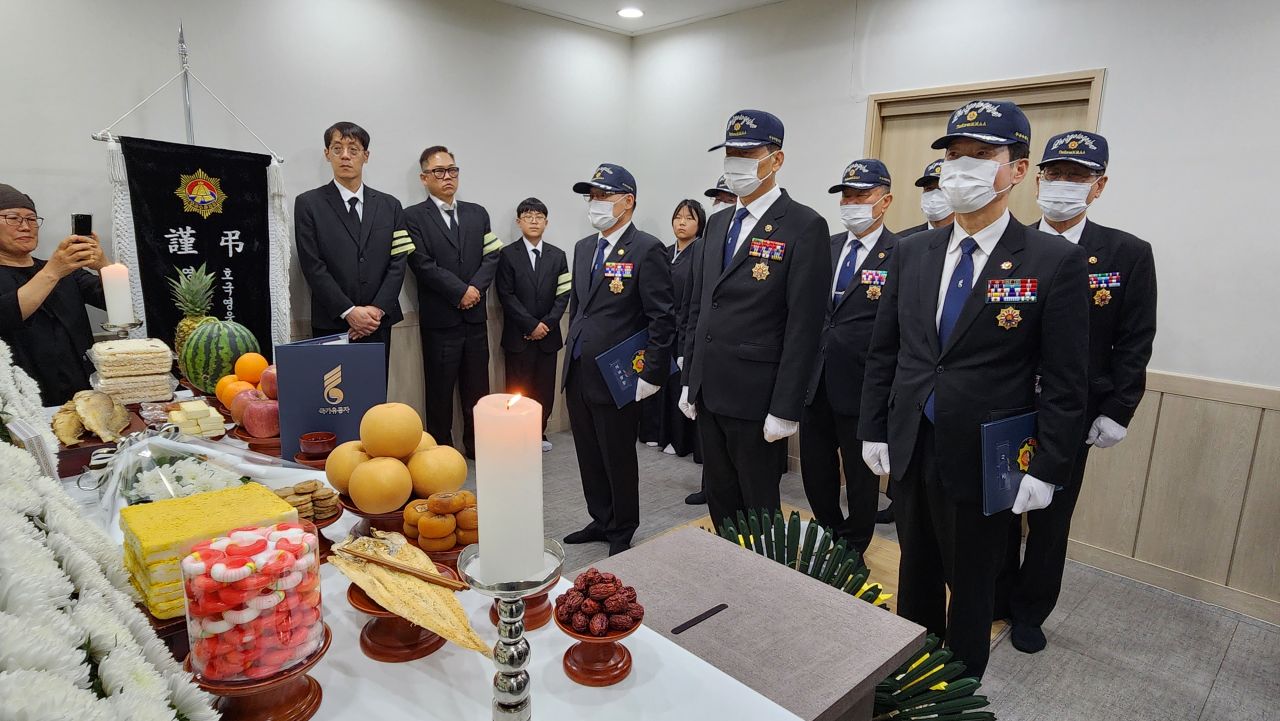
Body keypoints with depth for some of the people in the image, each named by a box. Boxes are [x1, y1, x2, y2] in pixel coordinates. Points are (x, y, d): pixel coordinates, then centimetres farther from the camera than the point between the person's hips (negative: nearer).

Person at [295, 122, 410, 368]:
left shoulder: (390, 205, 10)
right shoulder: (308, 204, 2)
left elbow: (397, 262, 3)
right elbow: (312, 266, -5)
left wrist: (377, 309, -9)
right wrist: (349, 312, -13)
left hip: (379, 324, 2)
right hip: (331, 325, -2)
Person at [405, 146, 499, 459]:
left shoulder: (477, 213, 13)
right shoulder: (413, 217, -1)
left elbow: (491, 257, 5)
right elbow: (423, 265, -11)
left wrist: (476, 287, -11)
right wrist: (461, 291, -13)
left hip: (475, 316, 4)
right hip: (439, 318, -4)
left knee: (477, 386, 10)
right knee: (440, 388, 4)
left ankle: (476, 444, 23)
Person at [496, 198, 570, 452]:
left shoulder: (557, 255, 10)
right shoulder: (508, 254, 1)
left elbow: (563, 295, 4)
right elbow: (506, 296, -6)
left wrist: (547, 324, -9)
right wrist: (532, 324, -12)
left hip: (548, 334, 3)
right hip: (518, 335, -3)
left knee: (545, 389, 6)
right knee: (518, 388, 0)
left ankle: (539, 433, 22)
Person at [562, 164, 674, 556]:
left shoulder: (647, 250, -11)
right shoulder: (584, 248, 12)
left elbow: (662, 318, -14)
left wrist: (651, 376, -17)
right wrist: (573, 349, 17)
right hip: (578, 374, 7)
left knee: (618, 459, 8)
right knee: (589, 457, 17)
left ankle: (622, 533, 27)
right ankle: (601, 521, 36)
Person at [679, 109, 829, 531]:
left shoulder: (804, 227, -10)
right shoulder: (718, 223, 12)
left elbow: (803, 327, -14)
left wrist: (785, 410, -16)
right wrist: (689, 381, 12)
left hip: (756, 398, -6)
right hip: (707, 393, 7)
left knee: (759, 507, 9)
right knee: (719, 497, 19)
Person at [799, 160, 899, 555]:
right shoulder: (827, 247, 9)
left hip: (861, 388, -5)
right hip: (816, 381, 6)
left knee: (861, 477, 12)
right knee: (815, 473, 16)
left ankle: (853, 552, 33)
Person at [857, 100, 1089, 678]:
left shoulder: (1055, 261, -9)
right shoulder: (912, 252, 3)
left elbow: (1064, 381, -9)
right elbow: (883, 351, 6)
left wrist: (1046, 470, -10)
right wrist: (873, 429, 5)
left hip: (982, 463, -4)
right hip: (908, 452, 4)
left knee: (971, 589, 15)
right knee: (915, 574, 21)